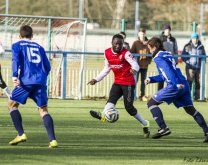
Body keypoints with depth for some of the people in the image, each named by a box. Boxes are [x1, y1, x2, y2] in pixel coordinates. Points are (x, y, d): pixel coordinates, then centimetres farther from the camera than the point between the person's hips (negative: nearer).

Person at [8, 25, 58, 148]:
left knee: (12, 104, 12)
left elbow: (16, 60, -6)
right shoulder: (39, 47, 24)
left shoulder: (17, 46, 13)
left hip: (26, 81, -3)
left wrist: (15, 76, -17)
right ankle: (52, 140, -11)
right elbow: (47, 66, 19)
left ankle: (21, 134, -3)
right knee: (43, 109, 6)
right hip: (41, 82, 3)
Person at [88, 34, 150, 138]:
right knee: (112, 98, -20)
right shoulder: (107, 53, 4)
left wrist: (134, 69, -55)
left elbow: (135, 64, -31)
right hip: (117, 82, 6)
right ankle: (103, 116, -46)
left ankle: (145, 125, 6)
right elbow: (106, 69, 18)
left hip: (128, 83, -5)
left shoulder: (125, 53, -14)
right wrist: (96, 79, 15)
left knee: (129, 107, -8)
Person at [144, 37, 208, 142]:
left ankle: (163, 128, -9)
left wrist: (176, 83, -30)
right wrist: (151, 79, 25)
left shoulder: (158, 58, -2)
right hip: (184, 85, 8)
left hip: (175, 86, -8)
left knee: (151, 103, 1)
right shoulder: (168, 55, 25)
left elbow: (167, 70, -20)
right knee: (190, 109, 16)